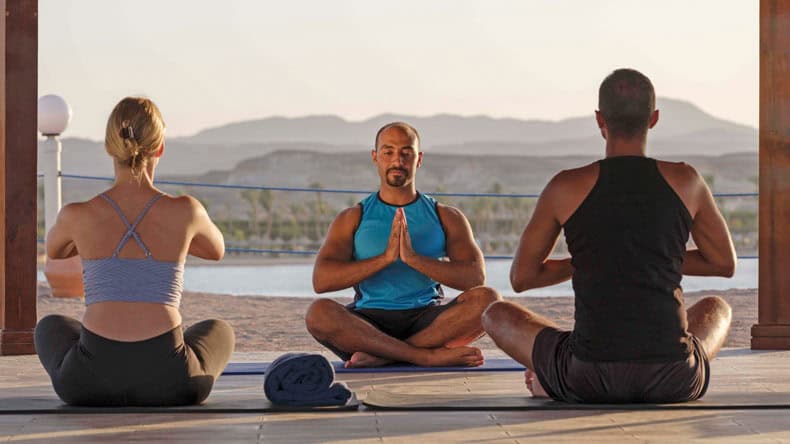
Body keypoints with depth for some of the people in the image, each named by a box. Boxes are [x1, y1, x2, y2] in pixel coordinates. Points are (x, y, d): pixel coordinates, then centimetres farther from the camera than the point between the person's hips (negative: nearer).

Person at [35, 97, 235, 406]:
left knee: (51, 328, 37)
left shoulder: (76, 216, -1)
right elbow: (216, 250, 23)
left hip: (89, 382, 0)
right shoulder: (186, 212, -2)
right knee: (218, 331, 36)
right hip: (168, 382, 0)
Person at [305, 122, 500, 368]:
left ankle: (381, 355, -28)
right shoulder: (353, 218, 12)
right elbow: (321, 280, -4)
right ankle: (430, 355, -32)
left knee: (487, 299, -27)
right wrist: (385, 258, -15)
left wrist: (414, 258, -17)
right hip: (370, 322, -1)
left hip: (428, 321, 1)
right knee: (319, 313, -32)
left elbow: (475, 277, -3)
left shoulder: (447, 217, 13)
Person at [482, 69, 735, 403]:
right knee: (716, 308, 37)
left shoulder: (566, 188, -2)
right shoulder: (686, 181, 2)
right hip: (673, 382, 1)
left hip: (590, 380, -1)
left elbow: (521, 278, 7)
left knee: (496, 315, 26)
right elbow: (726, 263, 16)